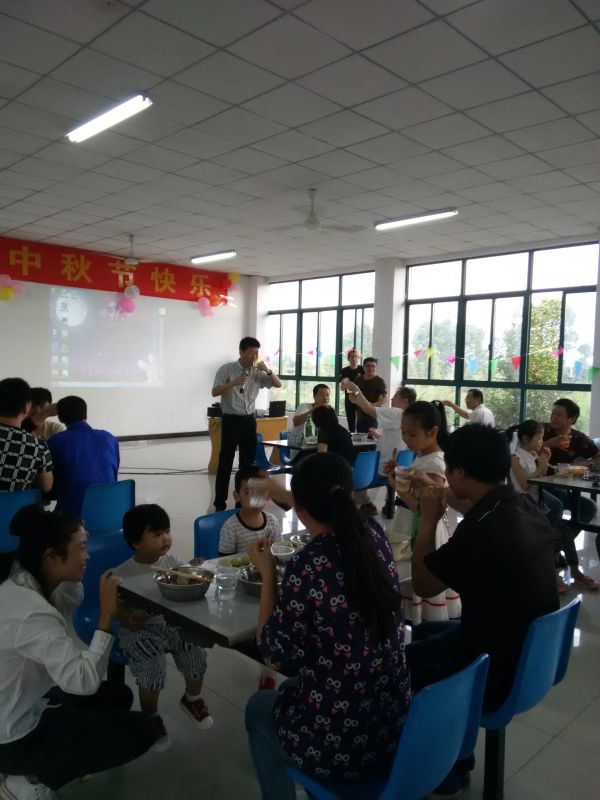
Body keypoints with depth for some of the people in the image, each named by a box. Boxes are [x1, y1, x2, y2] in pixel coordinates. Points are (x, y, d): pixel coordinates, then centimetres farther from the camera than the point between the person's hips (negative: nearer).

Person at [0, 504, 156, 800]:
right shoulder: (32, 613, -33)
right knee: (141, 730, -8)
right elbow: (85, 681, -38)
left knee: (119, 695, 17)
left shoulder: (26, 585, -5)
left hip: (26, 705, 9)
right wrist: (106, 614, -33)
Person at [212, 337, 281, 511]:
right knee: (226, 462, -1)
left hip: (249, 420, 5)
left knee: (248, 461, 9)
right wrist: (234, 383, -25)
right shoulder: (226, 369, -6)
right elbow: (215, 392, -12)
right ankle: (220, 502, 7)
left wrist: (268, 370, -13)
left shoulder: (257, 372, 5)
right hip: (231, 420, -4)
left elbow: (278, 385, 4)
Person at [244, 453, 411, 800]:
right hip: (395, 725, 6)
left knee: (259, 706, 25)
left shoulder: (308, 564, -27)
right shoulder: (375, 537, -8)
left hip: (337, 744, -5)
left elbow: (276, 654, -14)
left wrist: (268, 572, -6)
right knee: (294, 688, 33)